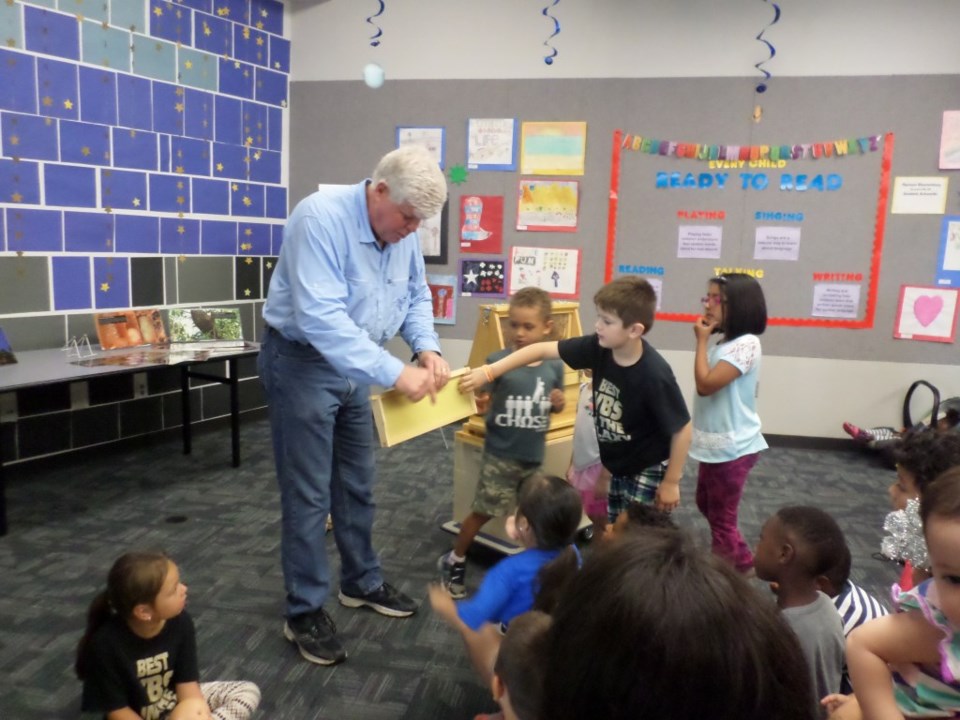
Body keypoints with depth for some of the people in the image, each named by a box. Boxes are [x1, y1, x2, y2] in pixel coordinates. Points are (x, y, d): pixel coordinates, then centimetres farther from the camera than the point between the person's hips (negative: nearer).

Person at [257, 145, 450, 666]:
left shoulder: (402, 232, -4)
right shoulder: (320, 218, -27)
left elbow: (416, 296, 8)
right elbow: (320, 317, -36)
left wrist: (426, 347, -12)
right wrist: (396, 374, -38)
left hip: (353, 366, 7)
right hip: (301, 363, -7)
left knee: (358, 485, 17)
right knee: (309, 494, 0)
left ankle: (362, 582, 35)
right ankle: (304, 613, 15)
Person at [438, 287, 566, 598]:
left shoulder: (554, 365, -2)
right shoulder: (498, 360, -13)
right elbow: (481, 401, -12)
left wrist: (559, 403, -10)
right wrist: (479, 402, -34)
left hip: (534, 456, 3)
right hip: (499, 454, -3)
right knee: (483, 511, 5)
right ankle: (454, 561, 27)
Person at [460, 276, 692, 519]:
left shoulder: (654, 376, -31)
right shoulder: (598, 347, -16)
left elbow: (682, 429, -20)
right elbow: (543, 350, -13)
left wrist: (671, 482, -12)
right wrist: (489, 372, -17)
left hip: (647, 471, -6)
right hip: (617, 465, 7)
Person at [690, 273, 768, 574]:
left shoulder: (746, 344, -21)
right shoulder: (721, 343, 7)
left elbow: (706, 384, -24)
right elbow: (705, 386, 7)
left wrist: (702, 340, -17)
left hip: (733, 447, -10)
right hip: (716, 444, 10)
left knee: (722, 518, 4)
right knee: (706, 504, 25)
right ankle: (743, 562, 43)